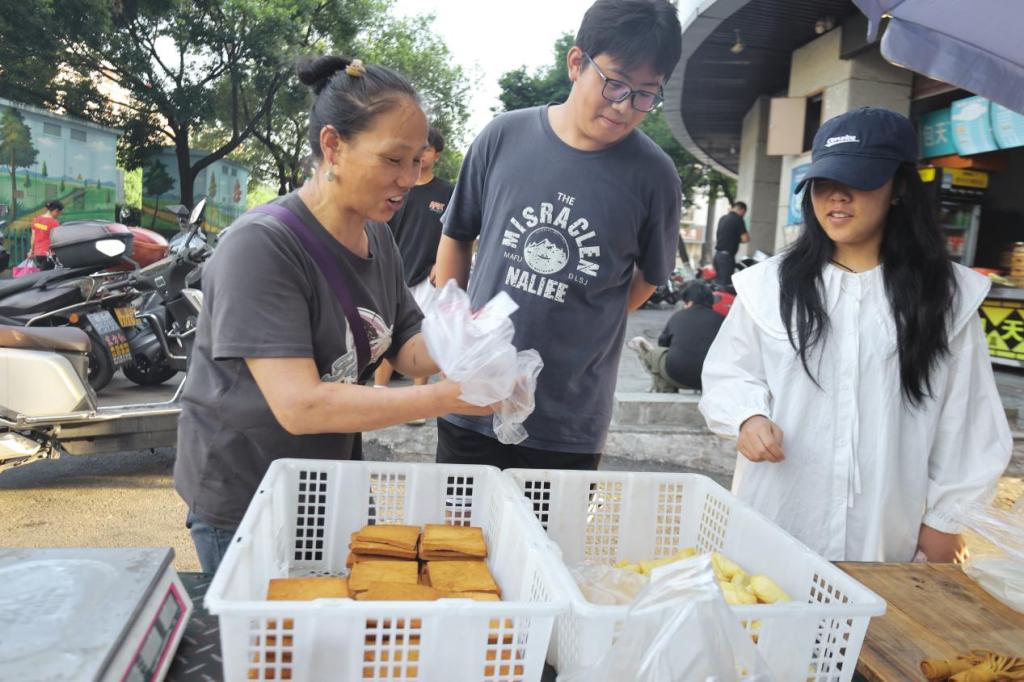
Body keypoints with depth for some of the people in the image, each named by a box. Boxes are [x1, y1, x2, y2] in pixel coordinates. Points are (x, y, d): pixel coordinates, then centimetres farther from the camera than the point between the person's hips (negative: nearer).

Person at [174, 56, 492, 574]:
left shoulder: (377, 237, 0)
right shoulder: (261, 245, -25)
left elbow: (405, 349, 2)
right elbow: (300, 406, -31)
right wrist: (449, 397, -32)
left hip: (335, 483, 7)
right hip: (240, 501, -7)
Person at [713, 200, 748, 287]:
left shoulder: (723, 218, 14)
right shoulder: (738, 219, -10)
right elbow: (746, 239, -14)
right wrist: (738, 240, 6)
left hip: (717, 253, 8)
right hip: (727, 255, -8)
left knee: (717, 282, 11)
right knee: (726, 283, -7)